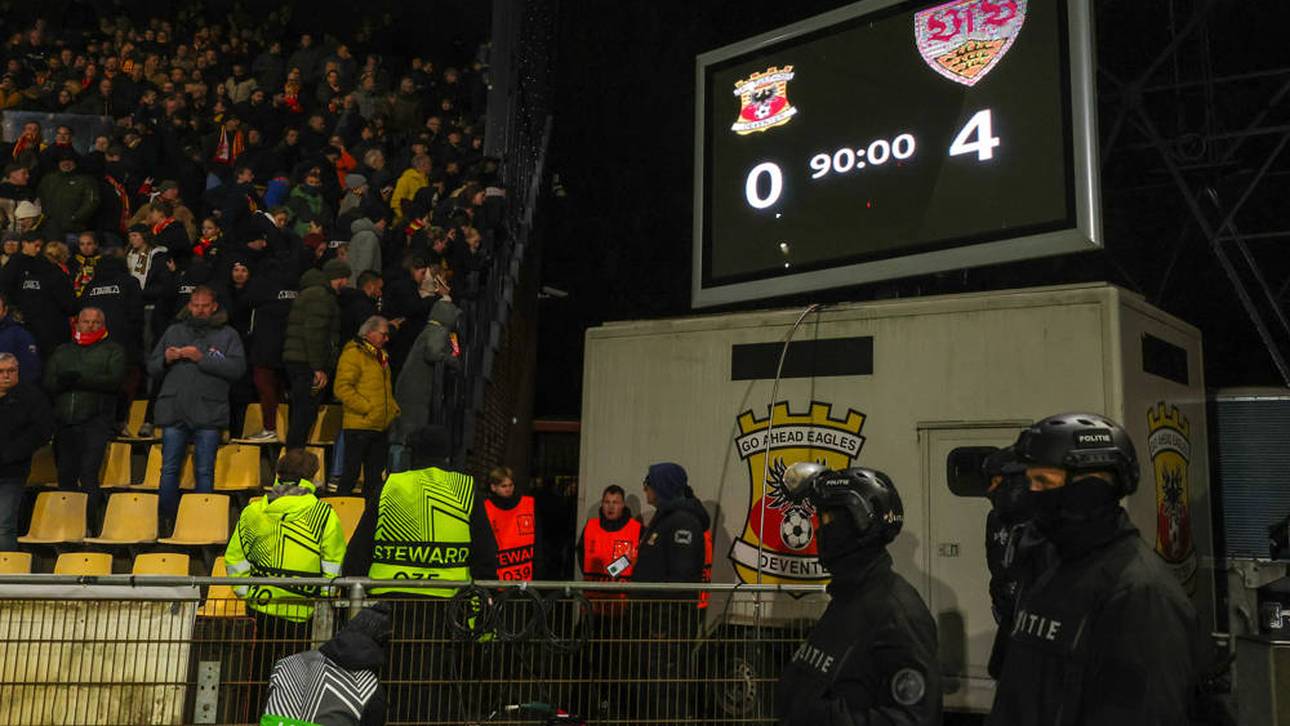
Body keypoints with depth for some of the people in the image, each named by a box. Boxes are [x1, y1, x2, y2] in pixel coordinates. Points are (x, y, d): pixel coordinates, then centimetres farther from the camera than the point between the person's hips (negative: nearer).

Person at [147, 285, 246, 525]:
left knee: (204, 471, 1)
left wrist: (202, 359, -13)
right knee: (169, 469, 4)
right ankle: (166, 519, 12)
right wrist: (165, 359, -4)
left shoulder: (227, 335, 9)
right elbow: (151, 367, 18)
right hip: (173, 411, 3)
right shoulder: (174, 331, 18)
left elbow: (238, 368, -7)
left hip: (208, 414, -2)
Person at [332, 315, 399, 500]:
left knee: (374, 474, 13)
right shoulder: (353, 353, -8)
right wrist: (366, 408, -18)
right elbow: (342, 388, -16)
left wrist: (393, 409, 13)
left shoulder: (381, 356, 19)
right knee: (352, 471, -3)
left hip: (381, 427, 8)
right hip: (359, 426, -8)